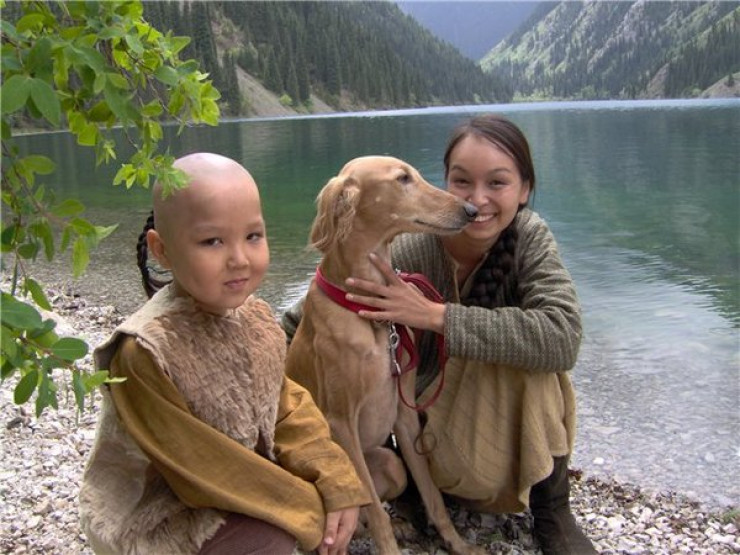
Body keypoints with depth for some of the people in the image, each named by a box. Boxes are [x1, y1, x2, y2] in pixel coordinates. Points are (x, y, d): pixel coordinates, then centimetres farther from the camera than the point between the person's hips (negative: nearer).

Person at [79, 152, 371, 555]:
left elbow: (287, 408, -2)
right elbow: (198, 467, -24)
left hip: (247, 478, 7)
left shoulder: (256, 317, -8)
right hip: (158, 514, -7)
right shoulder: (145, 351, -28)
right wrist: (307, 511, -19)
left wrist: (337, 484, -15)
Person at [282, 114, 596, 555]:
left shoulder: (530, 238, -16)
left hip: (505, 412, 2)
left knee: (534, 345, -28)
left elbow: (563, 336, -33)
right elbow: (301, 324, -16)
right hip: (432, 422, -1)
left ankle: (553, 511, -10)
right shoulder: (410, 250, -24)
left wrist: (435, 315, -38)